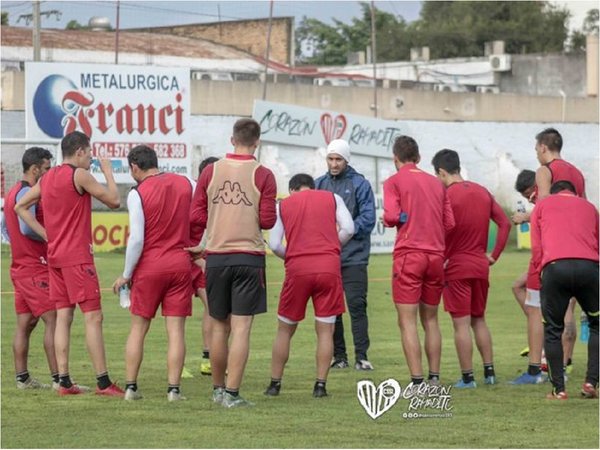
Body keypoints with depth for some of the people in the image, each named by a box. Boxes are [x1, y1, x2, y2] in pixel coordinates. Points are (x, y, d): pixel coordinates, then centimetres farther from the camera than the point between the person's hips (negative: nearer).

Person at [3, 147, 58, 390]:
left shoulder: (14, 192, 17)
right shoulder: (27, 193, -14)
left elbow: (5, 227, 24)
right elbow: (26, 228, -24)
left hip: (20, 267, 10)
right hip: (35, 268, -10)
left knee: (25, 324, 10)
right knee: (53, 319, -12)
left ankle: (22, 378, 12)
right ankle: (58, 378, -15)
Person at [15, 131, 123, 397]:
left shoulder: (46, 178, 12)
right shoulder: (79, 175, -10)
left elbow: (20, 207, 18)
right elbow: (114, 200, -7)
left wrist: (46, 235, 12)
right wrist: (108, 172, 7)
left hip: (54, 255, 8)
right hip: (78, 256, -8)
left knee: (63, 317, 8)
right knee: (93, 316, -7)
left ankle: (64, 382, 6)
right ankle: (103, 383, -10)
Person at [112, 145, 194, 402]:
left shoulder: (137, 193, -10)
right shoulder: (186, 184, 3)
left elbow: (136, 239, -13)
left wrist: (126, 275, -5)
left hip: (149, 265, -3)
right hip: (180, 264, 3)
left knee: (138, 329, 9)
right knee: (176, 330, 2)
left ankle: (130, 387, 10)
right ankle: (174, 389, -2)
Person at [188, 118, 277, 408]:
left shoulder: (210, 172, 4)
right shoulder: (262, 175, -4)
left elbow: (196, 216, 4)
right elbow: (267, 221, -6)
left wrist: (195, 244, 18)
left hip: (216, 256, 3)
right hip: (249, 257, -3)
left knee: (219, 326, 14)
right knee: (241, 328, -3)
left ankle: (218, 389, 23)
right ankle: (232, 393, -7)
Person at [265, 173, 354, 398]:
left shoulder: (283, 205, 13)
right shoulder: (332, 198, 14)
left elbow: (274, 244, 3)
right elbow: (348, 229, 1)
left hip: (297, 269, 0)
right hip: (329, 267, 0)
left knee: (285, 329, 12)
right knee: (325, 329, 4)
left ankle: (275, 383, 15)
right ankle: (320, 385, 0)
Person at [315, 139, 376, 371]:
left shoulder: (360, 184, 0)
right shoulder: (319, 185, 12)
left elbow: (368, 219, -6)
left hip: (353, 257, -4)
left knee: (356, 305, -8)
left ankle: (361, 356, -7)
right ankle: (338, 356, 14)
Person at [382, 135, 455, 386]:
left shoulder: (394, 182, -1)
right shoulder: (436, 183, 14)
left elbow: (392, 216, -14)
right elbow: (449, 223, 10)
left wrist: (387, 220, 9)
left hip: (408, 255, -5)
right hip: (436, 255, 5)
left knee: (407, 321, -4)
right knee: (430, 320, 15)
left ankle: (417, 382, -11)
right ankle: (434, 379, 13)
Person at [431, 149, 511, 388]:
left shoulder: (446, 195, -12)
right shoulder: (482, 192, 8)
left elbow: (443, 233, -18)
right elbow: (505, 223, 8)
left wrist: (441, 260, -5)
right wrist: (494, 255, 11)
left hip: (456, 268, -6)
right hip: (481, 267, 6)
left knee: (461, 324, -2)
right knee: (479, 320, 17)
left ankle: (467, 377, -2)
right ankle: (489, 372, 14)